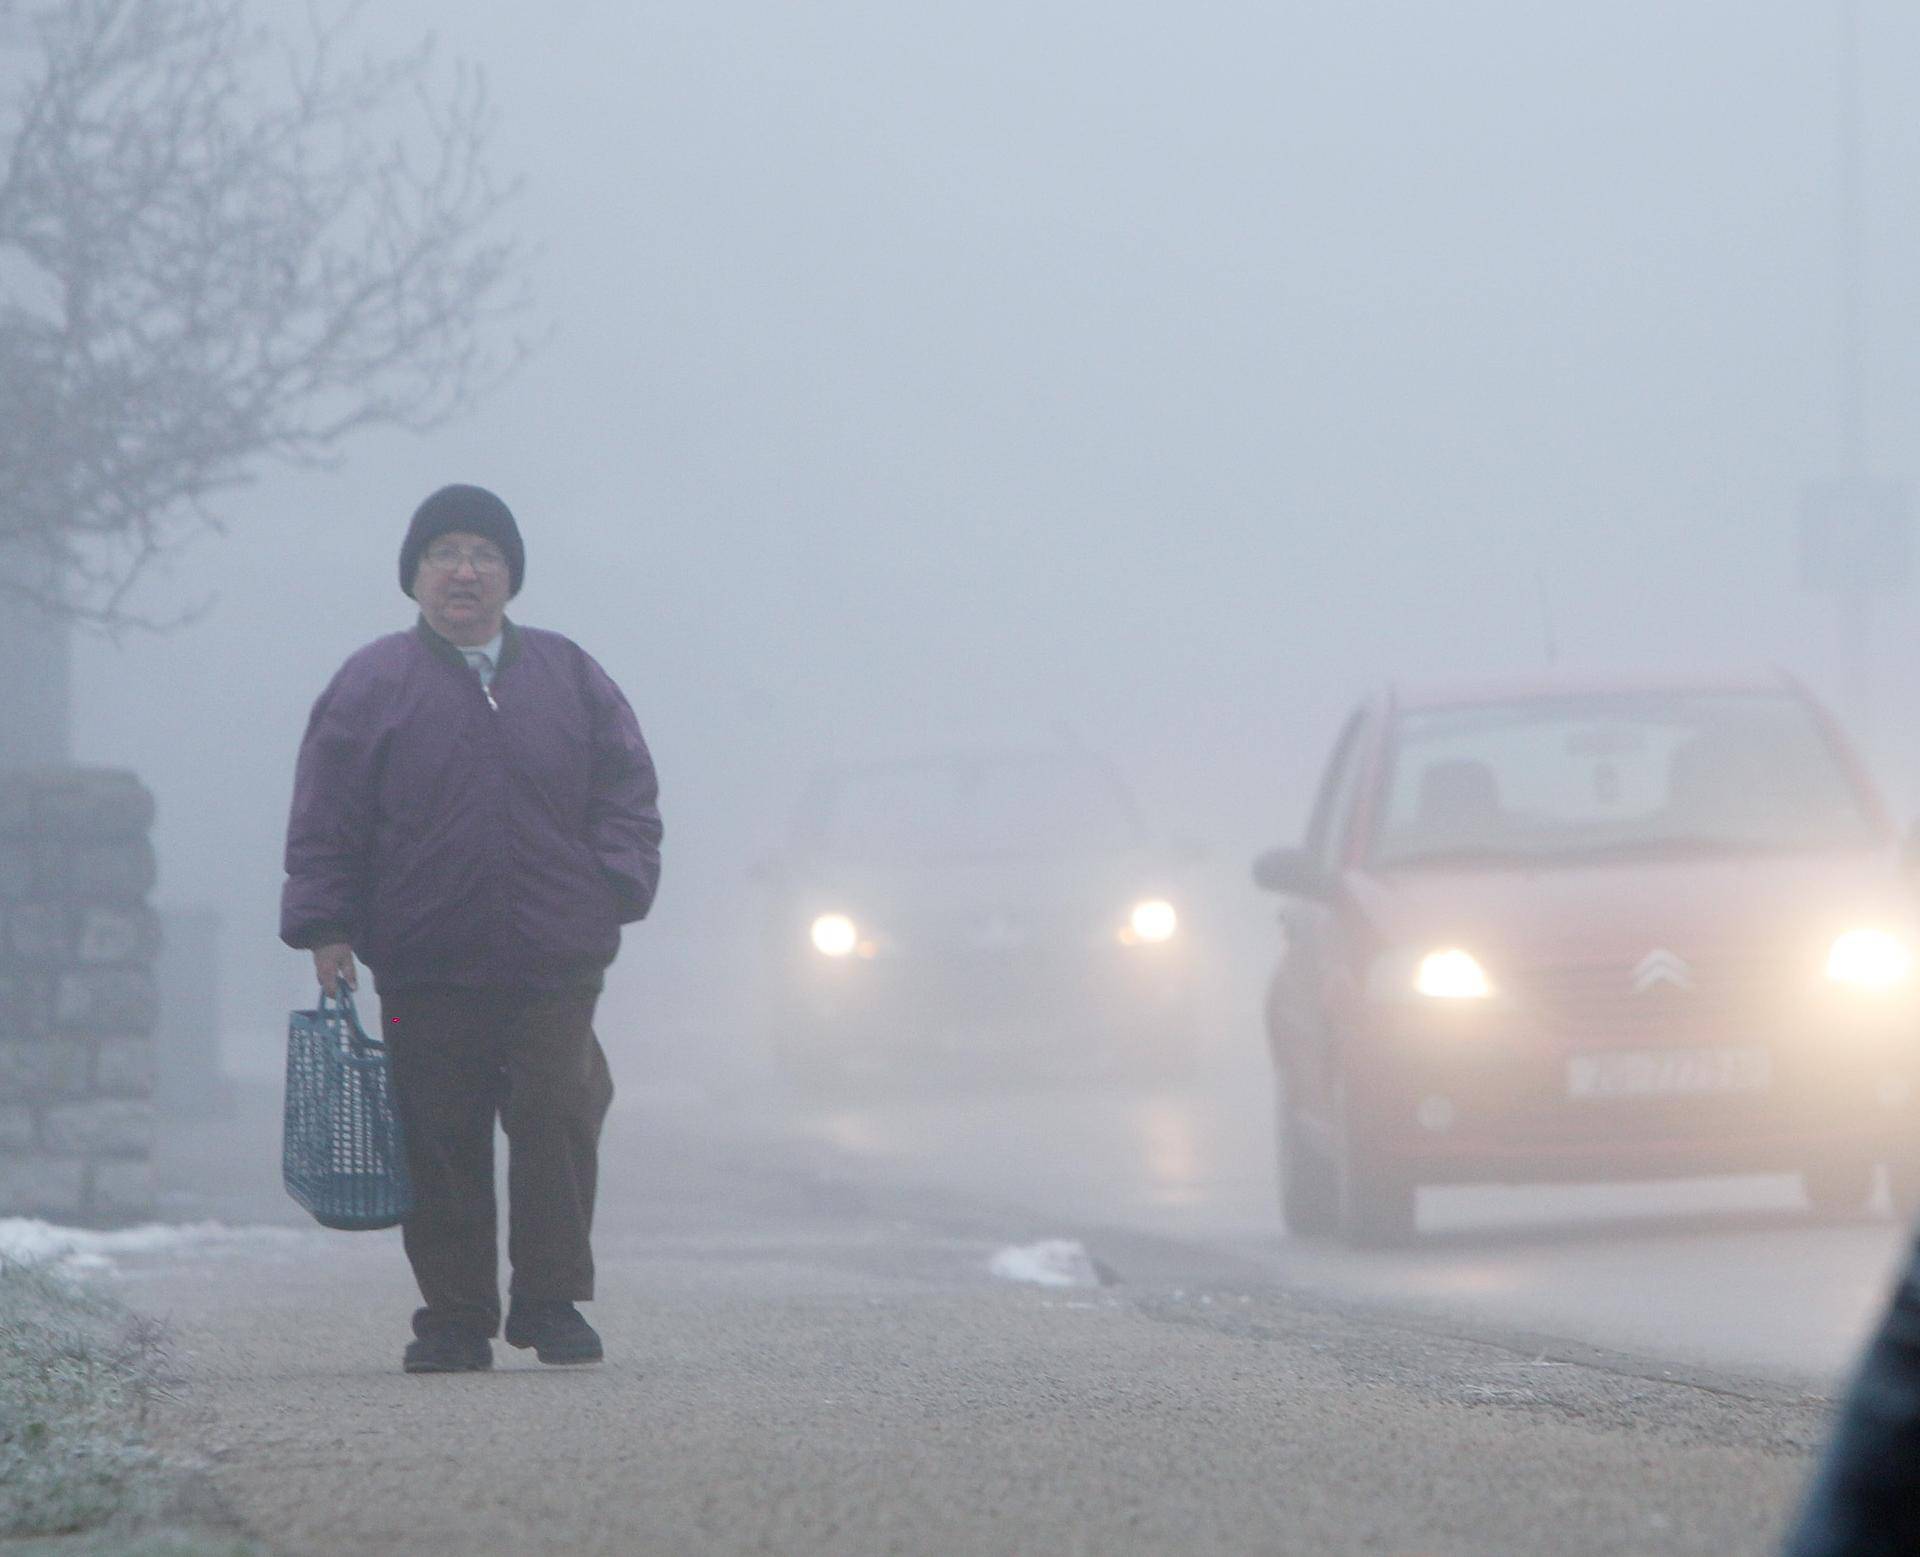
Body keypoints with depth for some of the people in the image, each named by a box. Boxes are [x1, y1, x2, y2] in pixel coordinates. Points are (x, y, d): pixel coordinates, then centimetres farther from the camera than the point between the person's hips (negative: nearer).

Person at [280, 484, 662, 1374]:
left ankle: (551, 1303, 3)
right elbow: (324, 822, 4)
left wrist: (614, 891, 0)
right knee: (441, 1147, 1)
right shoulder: (373, 685, 5)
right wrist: (324, 928, -3)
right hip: (425, 973, -1)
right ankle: (454, 1320, 8)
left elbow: (626, 790, 12)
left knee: (558, 1125, -7)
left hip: (556, 966, 1)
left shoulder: (568, 677, 11)